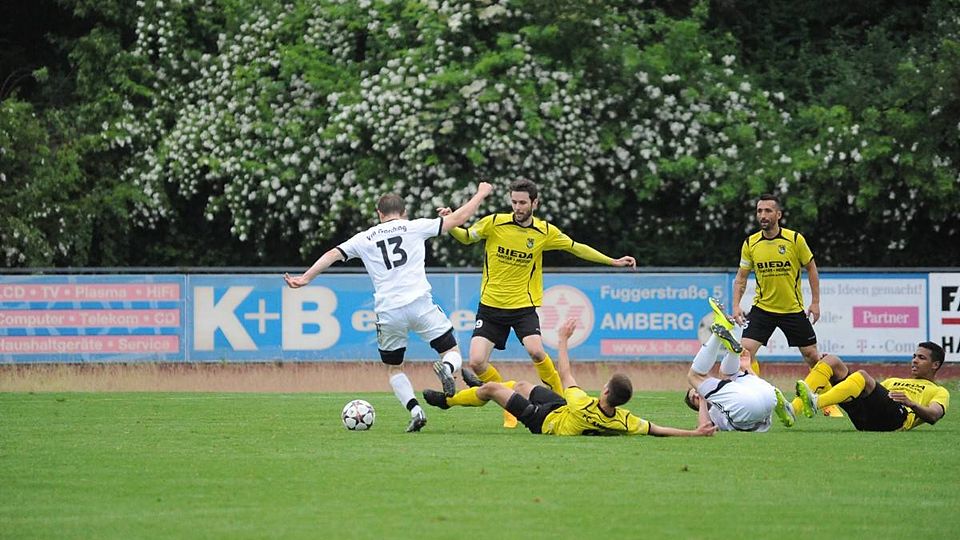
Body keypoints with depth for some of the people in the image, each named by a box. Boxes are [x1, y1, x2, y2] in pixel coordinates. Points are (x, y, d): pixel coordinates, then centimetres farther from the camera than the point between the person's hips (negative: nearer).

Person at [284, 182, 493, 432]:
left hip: (388, 313, 1)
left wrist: (306, 278, 9)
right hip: (420, 304, -1)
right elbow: (458, 218, 13)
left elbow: (333, 254, 6)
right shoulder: (414, 227, 9)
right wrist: (481, 194, 26)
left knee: (394, 369, 19)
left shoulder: (365, 238, 13)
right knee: (453, 352, 9)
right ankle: (447, 368, -27)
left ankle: (415, 410, -5)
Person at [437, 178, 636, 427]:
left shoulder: (545, 232, -2)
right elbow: (466, 237, 8)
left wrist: (613, 261, 9)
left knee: (536, 352, -26)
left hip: (524, 306, -1)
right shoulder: (494, 222, -6)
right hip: (491, 305, 1)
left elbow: (576, 248, 10)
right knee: (476, 362, -11)